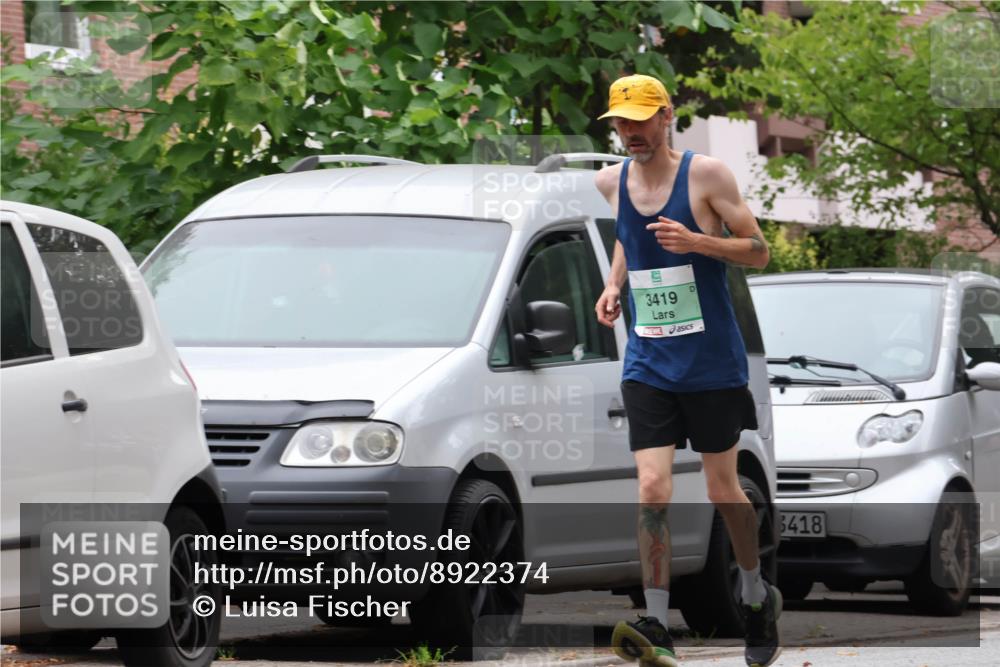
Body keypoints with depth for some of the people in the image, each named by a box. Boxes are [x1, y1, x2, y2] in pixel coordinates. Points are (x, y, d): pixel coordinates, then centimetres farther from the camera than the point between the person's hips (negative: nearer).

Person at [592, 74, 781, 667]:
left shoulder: (706, 175, -9)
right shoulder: (612, 182, 5)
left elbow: (759, 251, -7)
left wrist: (696, 242, -22)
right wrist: (614, 284, 9)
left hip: (712, 364, -3)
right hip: (648, 365, 3)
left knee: (724, 490, 8)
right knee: (652, 489, -12)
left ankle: (758, 595, 33)